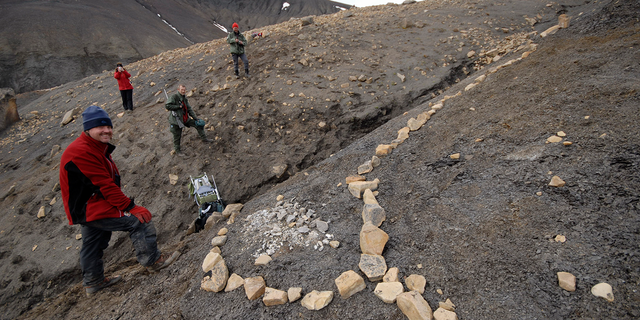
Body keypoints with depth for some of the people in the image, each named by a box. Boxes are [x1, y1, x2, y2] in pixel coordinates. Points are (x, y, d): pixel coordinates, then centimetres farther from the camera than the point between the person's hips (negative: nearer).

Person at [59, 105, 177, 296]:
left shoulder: (99, 148, 11)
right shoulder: (81, 152, -23)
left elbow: (108, 183, 16)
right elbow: (105, 186, -26)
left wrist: (125, 204, 12)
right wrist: (131, 207, -24)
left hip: (88, 208, 11)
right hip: (91, 208, -11)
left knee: (93, 245, 23)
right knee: (139, 220, -11)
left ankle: (93, 282, 40)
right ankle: (153, 261, 1)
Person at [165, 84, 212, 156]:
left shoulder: (185, 99, 10)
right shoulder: (174, 97, -12)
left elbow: (190, 110, 11)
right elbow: (167, 106, -20)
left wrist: (196, 118, 3)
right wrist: (179, 106, -20)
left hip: (186, 119, 7)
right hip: (176, 120, -7)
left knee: (199, 124, 5)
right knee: (177, 136, 5)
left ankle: (204, 138, 17)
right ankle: (177, 150, 25)